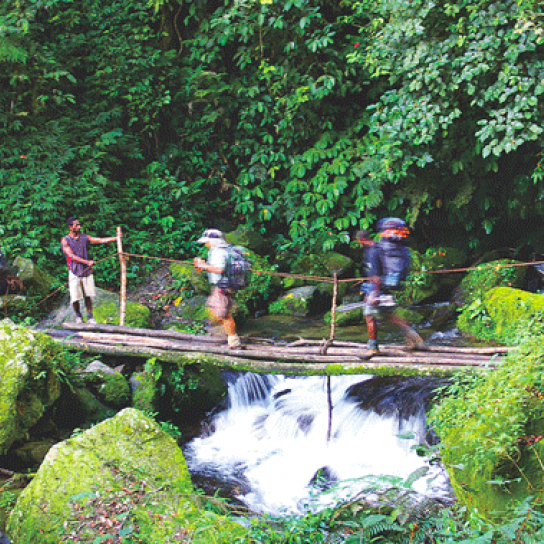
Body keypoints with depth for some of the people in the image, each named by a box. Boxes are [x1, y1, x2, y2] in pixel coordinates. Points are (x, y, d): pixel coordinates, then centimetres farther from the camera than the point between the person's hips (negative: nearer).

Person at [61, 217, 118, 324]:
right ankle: (78, 316, 21)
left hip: (87, 271, 3)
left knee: (88, 296, 3)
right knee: (75, 298, -2)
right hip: (74, 272, -3)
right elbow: (72, 256, -12)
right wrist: (87, 262, -21)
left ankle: (90, 317, 12)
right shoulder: (65, 241, -2)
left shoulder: (85, 238, 8)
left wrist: (116, 238, -9)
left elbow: (101, 240, 2)